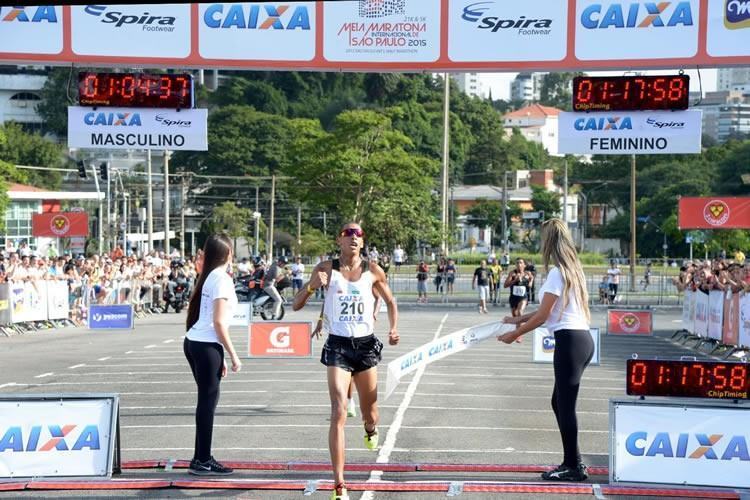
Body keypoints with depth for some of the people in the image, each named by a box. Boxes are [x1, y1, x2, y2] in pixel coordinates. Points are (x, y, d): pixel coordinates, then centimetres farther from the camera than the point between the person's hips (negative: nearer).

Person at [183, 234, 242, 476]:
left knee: (206, 401, 13)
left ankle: (201, 459, 18)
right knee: (208, 401, -3)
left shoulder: (208, 277, 15)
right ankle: (202, 461, 2)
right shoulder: (222, 279, -10)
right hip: (206, 346, -9)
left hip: (194, 342, 9)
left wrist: (220, 358, 17)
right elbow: (219, 322, -15)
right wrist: (233, 355, -10)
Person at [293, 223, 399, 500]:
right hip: (338, 345, -2)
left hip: (366, 344, 2)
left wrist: (393, 329, 0)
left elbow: (390, 302, 17)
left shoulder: (373, 271, 1)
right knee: (339, 414, -15)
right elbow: (296, 305, -3)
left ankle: (370, 430, 56)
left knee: (369, 412, 15)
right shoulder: (326, 269, -3)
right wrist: (311, 286, -21)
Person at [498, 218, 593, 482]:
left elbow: (543, 315, -11)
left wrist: (515, 334, 0)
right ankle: (573, 462, 19)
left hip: (569, 341, -10)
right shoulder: (573, 269, 15)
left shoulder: (557, 273, -12)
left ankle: (573, 467, 2)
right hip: (582, 339, 10)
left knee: (565, 405, -3)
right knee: (560, 402, 16)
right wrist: (521, 319, 22)